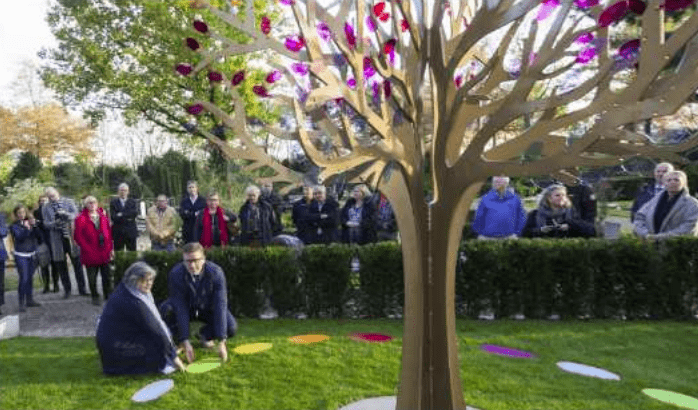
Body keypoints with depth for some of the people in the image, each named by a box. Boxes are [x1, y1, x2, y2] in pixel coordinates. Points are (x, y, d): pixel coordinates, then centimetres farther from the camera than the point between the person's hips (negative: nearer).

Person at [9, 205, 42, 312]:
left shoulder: (31, 222, 6)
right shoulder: (14, 226, -2)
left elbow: (38, 235, -2)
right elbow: (19, 237, -15)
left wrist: (34, 226, -15)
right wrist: (26, 229, -28)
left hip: (31, 254, 4)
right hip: (20, 256, -4)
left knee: (30, 278, 10)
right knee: (23, 279, -9)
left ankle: (29, 300, 21)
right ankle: (22, 303, -2)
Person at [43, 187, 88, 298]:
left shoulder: (68, 202, 7)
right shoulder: (46, 208, 10)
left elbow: (76, 214, -4)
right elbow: (46, 223, 3)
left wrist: (66, 214, -23)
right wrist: (54, 224, -18)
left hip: (71, 236, -1)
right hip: (57, 240, 1)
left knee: (77, 263, 1)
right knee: (61, 265, 5)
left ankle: (82, 289, 9)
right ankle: (67, 290, 17)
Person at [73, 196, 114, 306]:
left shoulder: (103, 216, 10)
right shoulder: (81, 219, -3)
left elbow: (109, 232, 11)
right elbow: (78, 236, -6)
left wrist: (111, 248, 5)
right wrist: (88, 250, -12)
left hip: (104, 252, 3)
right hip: (90, 254, -3)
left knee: (107, 276, 6)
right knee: (92, 277, 7)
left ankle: (108, 296, 18)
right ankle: (95, 297, 22)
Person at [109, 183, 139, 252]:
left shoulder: (132, 202, 10)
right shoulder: (113, 202, 5)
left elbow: (135, 213, -8)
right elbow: (113, 216, -8)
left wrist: (122, 214, -13)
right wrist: (127, 218, -11)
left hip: (131, 233, 1)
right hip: (118, 232, -1)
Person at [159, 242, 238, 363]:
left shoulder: (216, 273, -29)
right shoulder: (175, 275, -28)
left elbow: (220, 306, -32)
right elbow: (180, 308, -29)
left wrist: (221, 342, -36)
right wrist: (185, 342, -34)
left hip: (208, 309, 0)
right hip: (186, 307, 0)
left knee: (231, 328, -25)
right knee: (166, 309, -33)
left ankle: (205, 335, 8)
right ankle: (178, 340, -3)